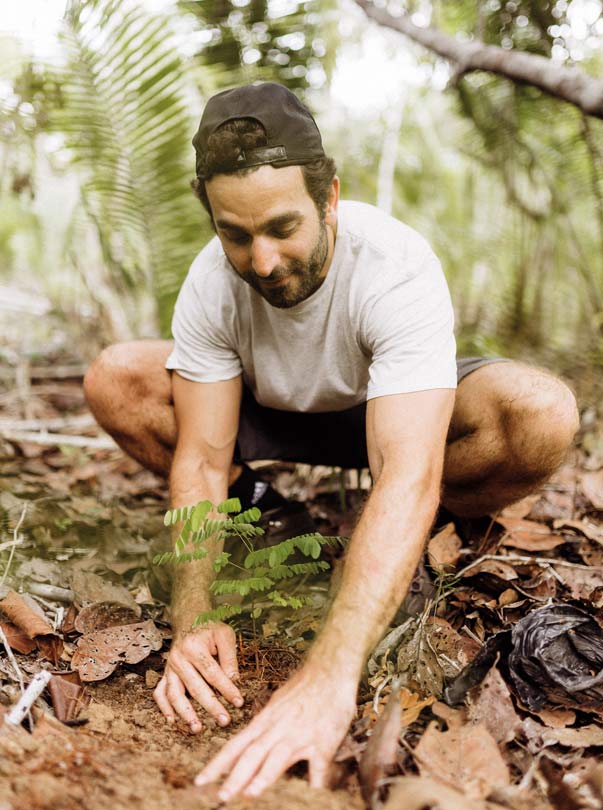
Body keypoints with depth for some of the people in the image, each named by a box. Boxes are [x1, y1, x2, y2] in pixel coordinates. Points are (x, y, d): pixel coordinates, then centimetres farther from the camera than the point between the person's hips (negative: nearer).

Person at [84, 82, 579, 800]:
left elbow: (409, 475, -46)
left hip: (395, 411, -2)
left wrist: (329, 675, -56)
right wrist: (194, 618, -38)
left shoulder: (398, 268, -36)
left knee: (543, 416, -34)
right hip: (273, 414, 3)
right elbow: (200, 457, -22)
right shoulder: (213, 281, -24)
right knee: (114, 382, -19)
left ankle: (413, 545, -5)